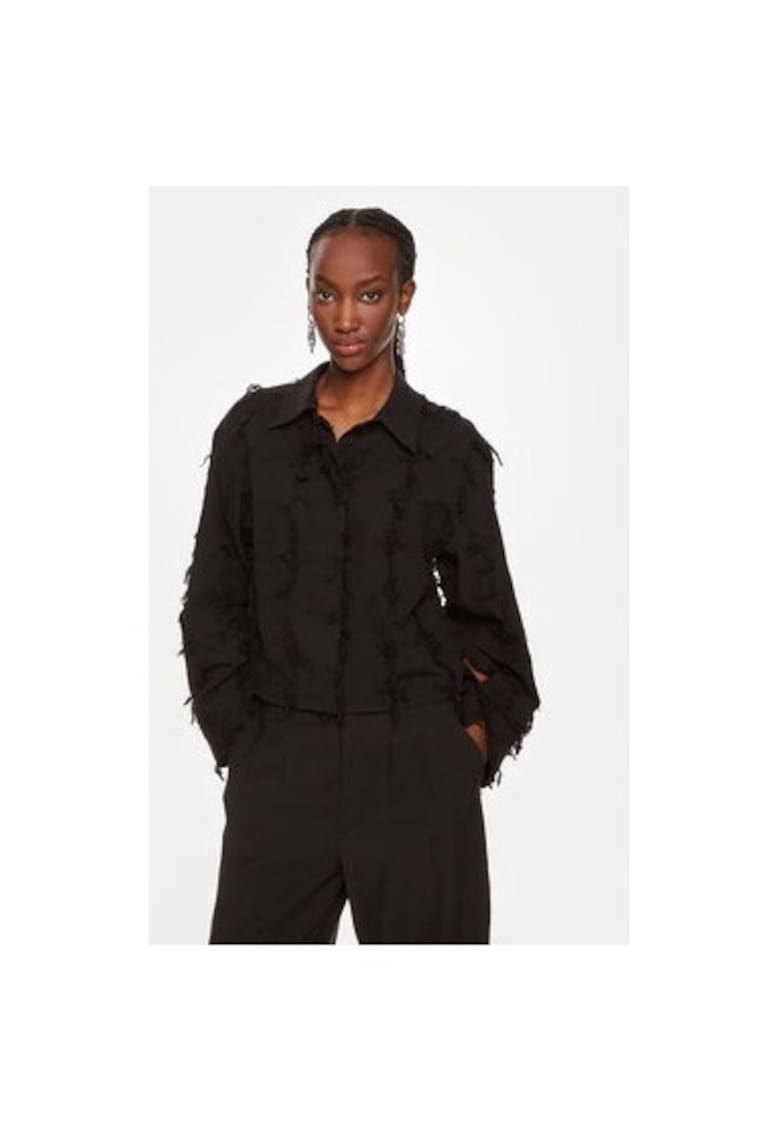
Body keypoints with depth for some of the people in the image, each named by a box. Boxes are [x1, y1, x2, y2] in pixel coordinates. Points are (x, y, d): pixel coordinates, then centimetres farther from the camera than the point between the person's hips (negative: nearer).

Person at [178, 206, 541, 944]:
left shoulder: (449, 445, 0)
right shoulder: (253, 429, 4)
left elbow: (483, 613, 6)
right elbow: (214, 598, 7)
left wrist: (475, 740, -2)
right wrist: (236, 738, 0)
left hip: (415, 763, -1)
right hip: (280, 762, 1)